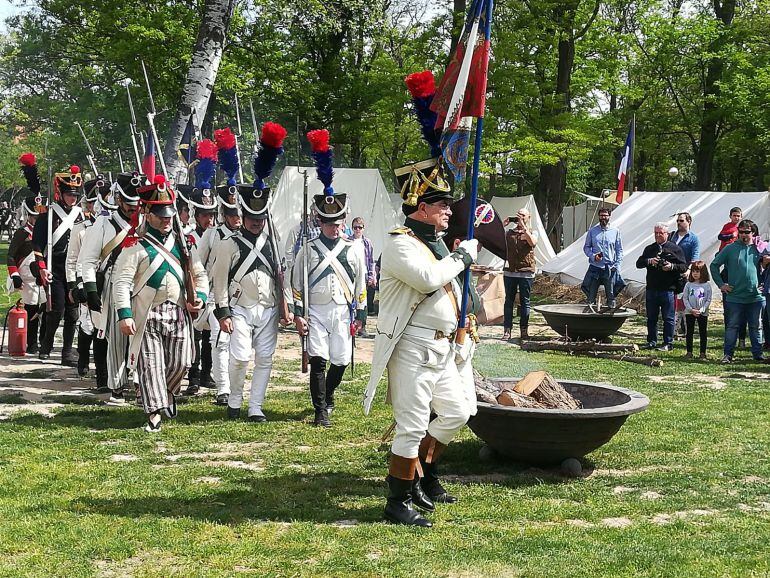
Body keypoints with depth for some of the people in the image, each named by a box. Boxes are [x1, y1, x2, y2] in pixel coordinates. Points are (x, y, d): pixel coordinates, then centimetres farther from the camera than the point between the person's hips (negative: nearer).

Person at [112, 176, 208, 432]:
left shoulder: (184, 243, 13)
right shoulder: (135, 245, -3)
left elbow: (200, 275, 19)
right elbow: (122, 281, -8)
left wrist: (200, 297, 0)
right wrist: (124, 314, -18)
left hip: (179, 313, 4)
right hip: (148, 315, -4)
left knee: (180, 363, 7)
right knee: (150, 365, -5)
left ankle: (168, 394, 35)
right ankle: (154, 413, -1)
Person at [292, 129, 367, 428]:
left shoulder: (353, 251, 7)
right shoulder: (308, 250, 2)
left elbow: (361, 285, 11)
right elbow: (297, 284, 3)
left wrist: (359, 315, 7)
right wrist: (298, 314, -4)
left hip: (342, 313, 2)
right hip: (316, 311, -2)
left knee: (340, 362, 7)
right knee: (318, 360, -11)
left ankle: (328, 396, 34)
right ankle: (321, 411, -7)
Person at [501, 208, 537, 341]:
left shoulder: (532, 232, 7)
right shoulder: (509, 232, 12)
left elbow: (532, 242, -15)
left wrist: (523, 226, -16)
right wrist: (503, 225, -5)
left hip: (526, 273, -2)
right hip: (510, 272, 2)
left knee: (525, 302, 3)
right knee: (509, 301, 3)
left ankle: (524, 330, 9)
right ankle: (507, 330, 4)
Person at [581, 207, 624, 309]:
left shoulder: (615, 231, 6)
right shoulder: (592, 231, 7)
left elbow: (619, 250, 9)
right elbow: (586, 247, 11)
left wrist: (617, 265, -2)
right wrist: (593, 256, -8)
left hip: (610, 269, 0)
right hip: (595, 267, 0)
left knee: (611, 298, 1)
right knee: (591, 298, 1)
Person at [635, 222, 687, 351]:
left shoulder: (675, 248, 3)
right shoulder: (649, 249, 16)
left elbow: (683, 267, -1)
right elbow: (638, 263, 9)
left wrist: (672, 266, -19)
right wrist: (648, 261, -10)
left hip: (668, 290, -4)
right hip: (651, 289, 4)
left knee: (668, 318, -1)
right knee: (651, 317, 10)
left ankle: (668, 343, 4)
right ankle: (652, 341, 19)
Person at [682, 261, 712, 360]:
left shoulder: (707, 285, -2)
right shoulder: (688, 284, 2)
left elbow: (708, 300, -2)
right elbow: (685, 298, 0)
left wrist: (701, 310, -13)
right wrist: (691, 309, -11)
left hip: (703, 313, -1)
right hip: (689, 312, 1)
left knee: (703, 333, 4)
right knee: (689, 332, 5)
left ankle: (703, 353, 10)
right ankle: (689, 352, 12)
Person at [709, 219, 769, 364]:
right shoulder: (730, 249, 1)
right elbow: (714, 265, 6)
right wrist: (721, 285, 0)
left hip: (755, 297, 2)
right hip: (735, 297, -2)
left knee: (755, 327, 9)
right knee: (732, 326, 0)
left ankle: (757, 353, 17)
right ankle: (728, 354, 5)